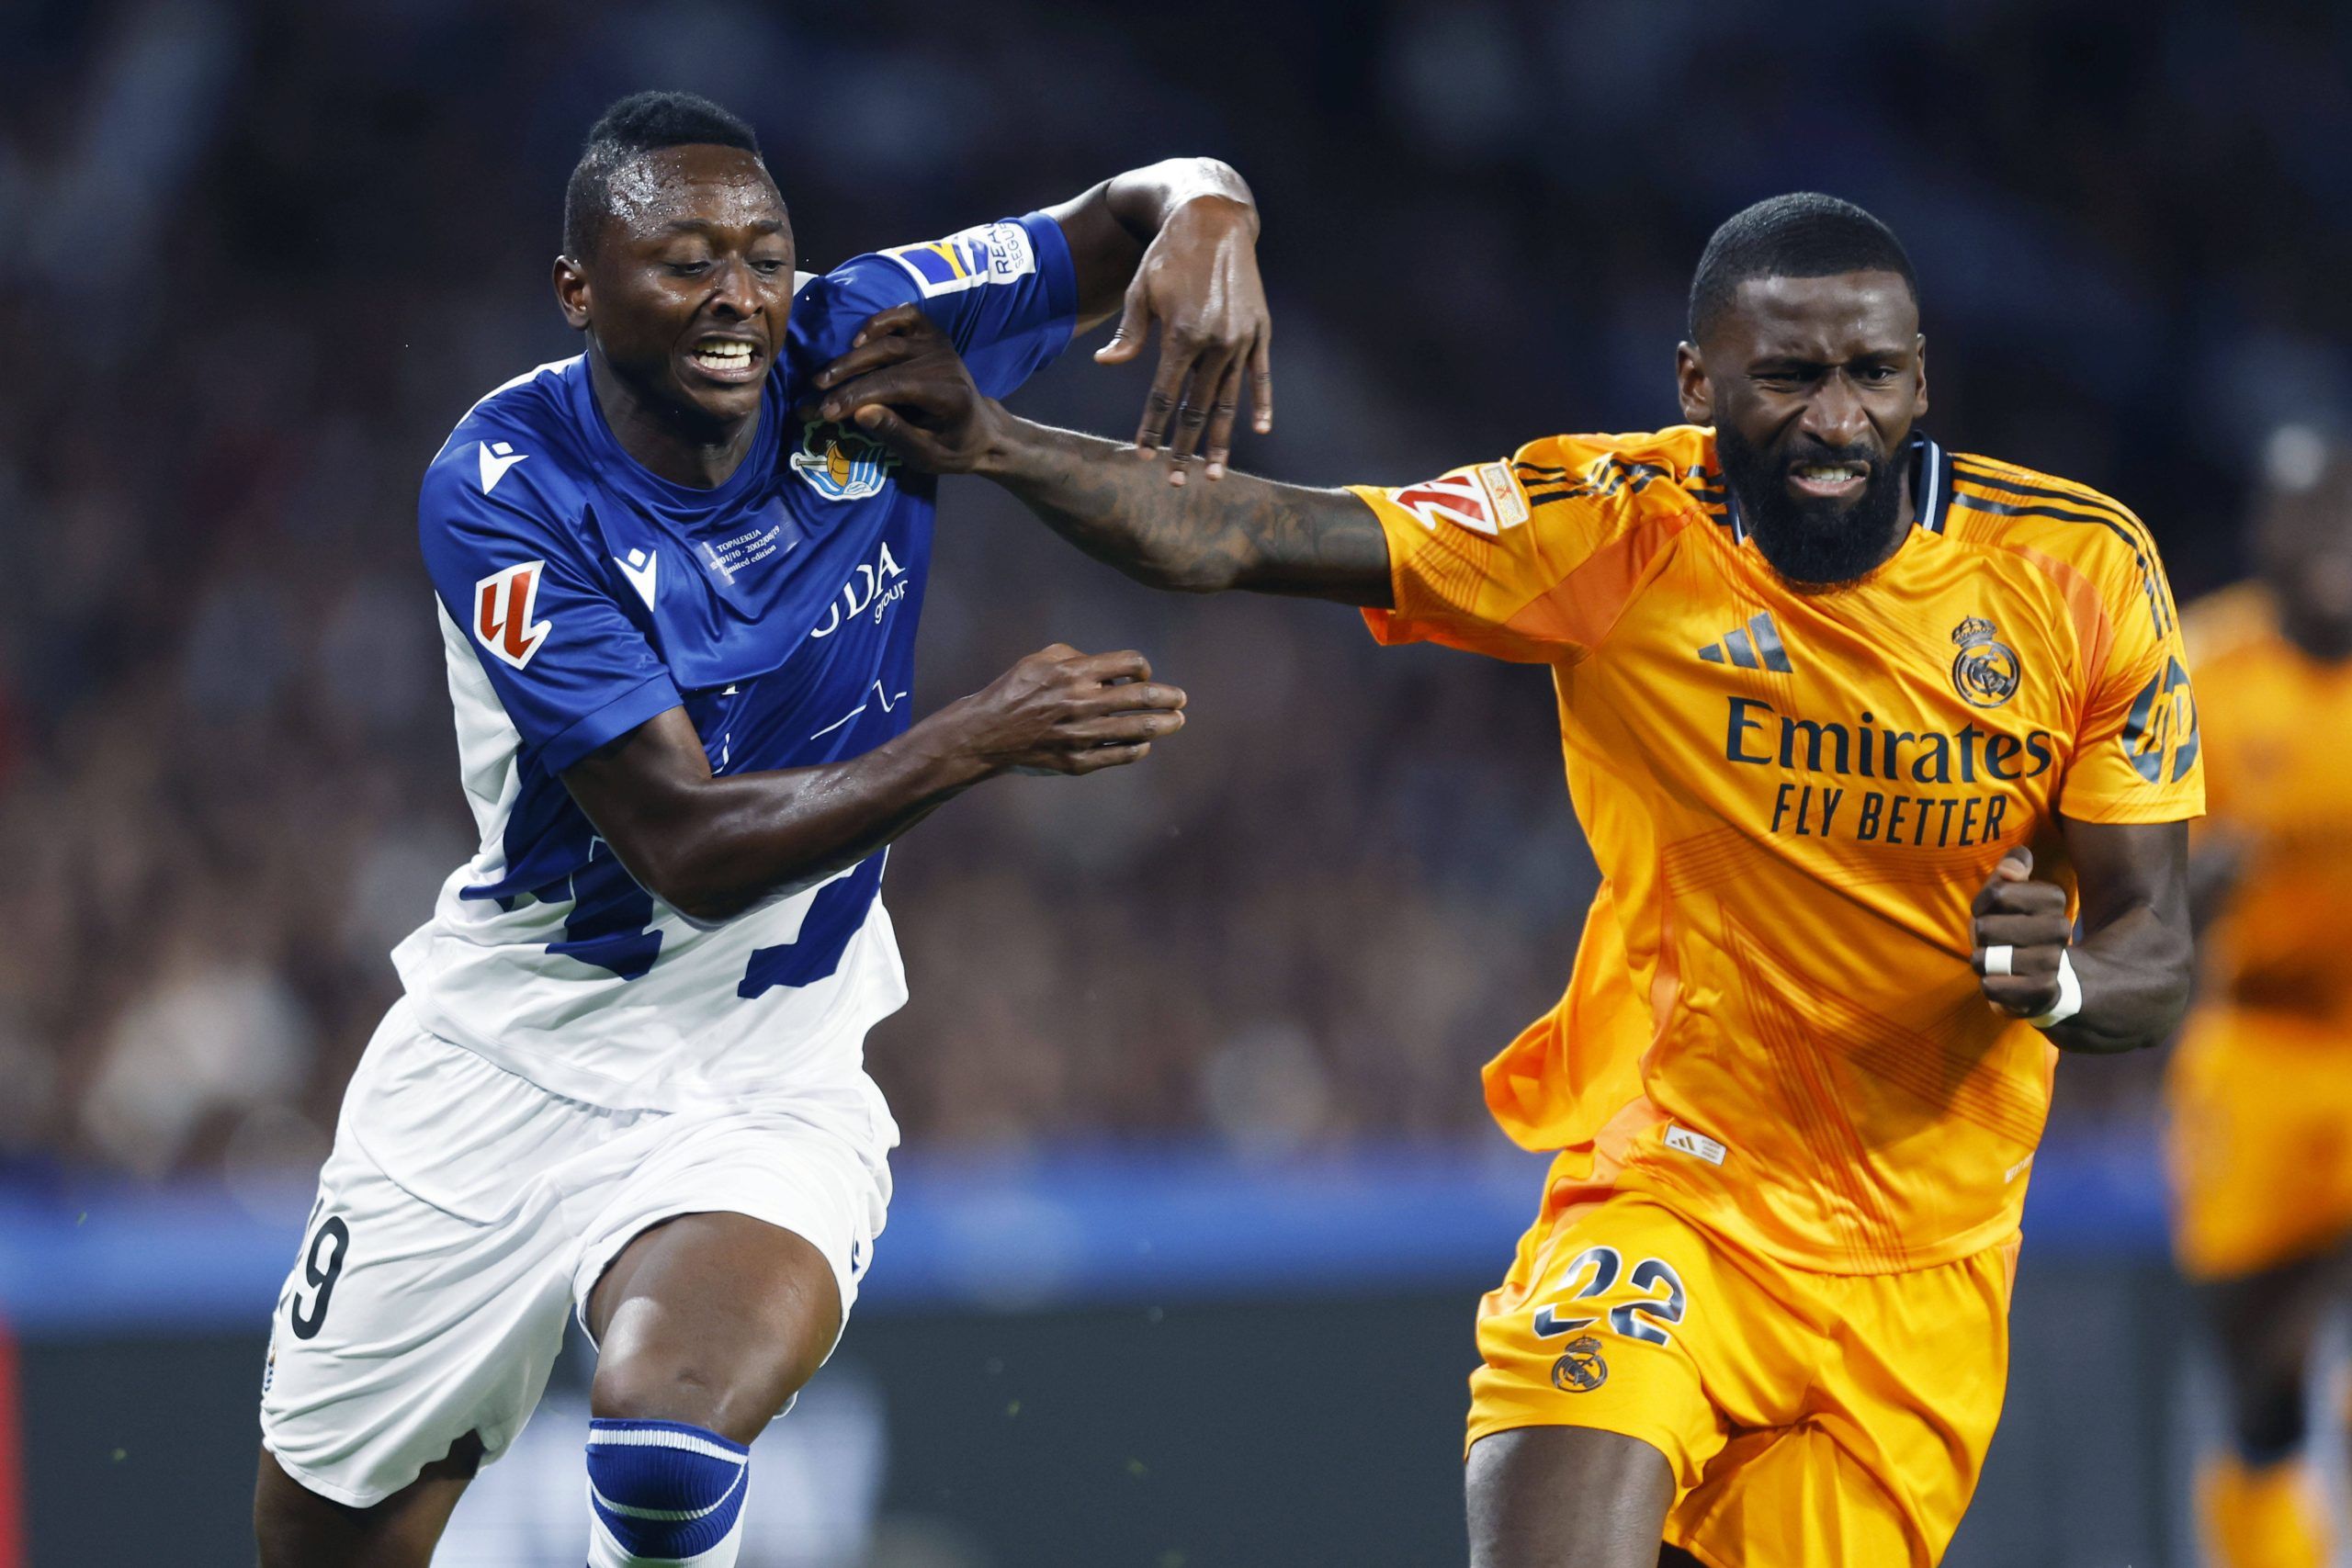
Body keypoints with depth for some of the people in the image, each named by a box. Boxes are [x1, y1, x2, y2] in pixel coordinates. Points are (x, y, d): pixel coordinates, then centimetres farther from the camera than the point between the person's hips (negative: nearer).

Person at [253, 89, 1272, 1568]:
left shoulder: (856, 350, -9)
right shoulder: (506, 490, -19)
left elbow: (1120, 219, -1)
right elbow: (687, 850, -24)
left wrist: (1203, 215, -26)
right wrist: (977, 740, -35)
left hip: (768, 1087, 1)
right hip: (507, 1058, 0)